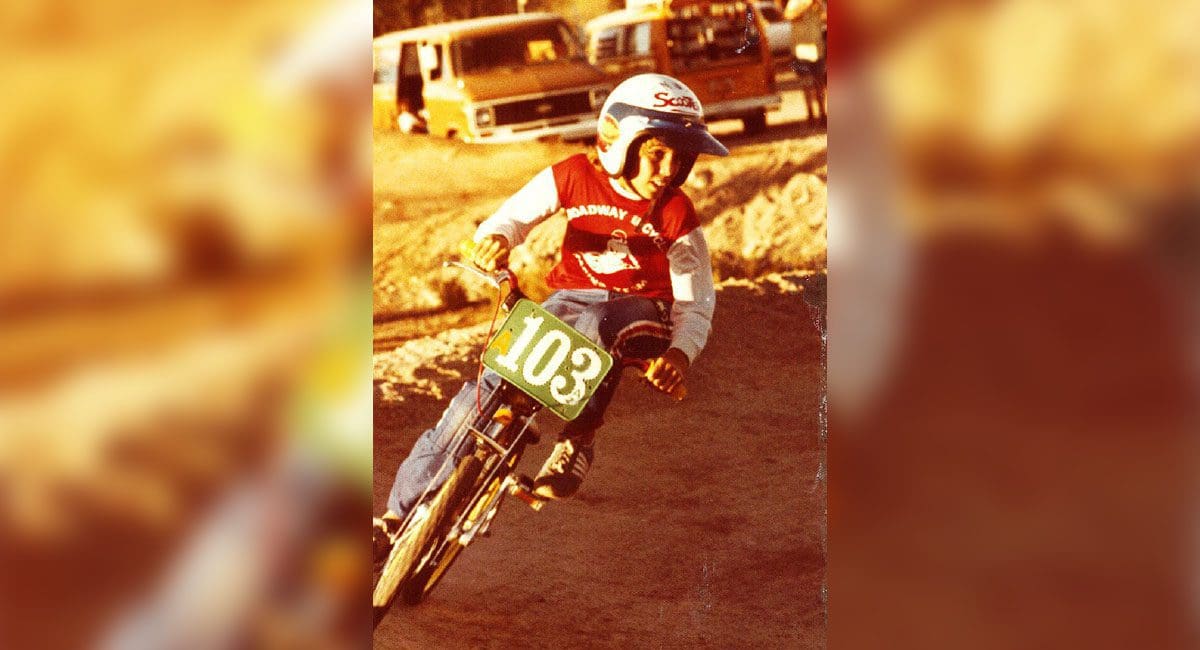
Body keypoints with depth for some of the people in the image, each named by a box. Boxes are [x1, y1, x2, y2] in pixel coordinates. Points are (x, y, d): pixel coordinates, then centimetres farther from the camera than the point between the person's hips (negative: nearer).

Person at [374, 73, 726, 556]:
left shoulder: (677, 214, -10)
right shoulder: (574, 176, -7)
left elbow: (696, 301, -9)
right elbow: (516, 214, -6)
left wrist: (681, 352, -29)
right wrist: (497, 237, -31)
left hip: (639, 312, -2)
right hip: (568, 300, 2)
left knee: (594, 326, -42)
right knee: (480, 400, -13)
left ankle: (578, 441, -26)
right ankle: (400, 514, -2)